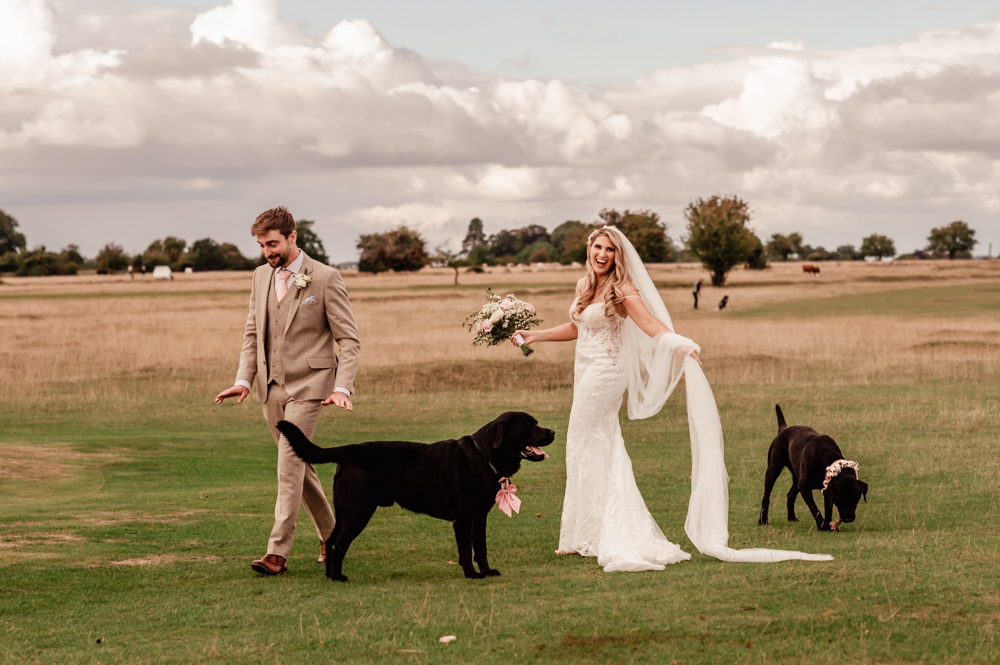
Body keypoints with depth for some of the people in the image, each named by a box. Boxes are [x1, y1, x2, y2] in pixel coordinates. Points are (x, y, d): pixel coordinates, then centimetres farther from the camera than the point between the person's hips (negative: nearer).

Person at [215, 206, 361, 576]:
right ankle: (330, 535, 28)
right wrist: (244, 379, 2)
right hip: (272, 386, 6)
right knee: (299, 464, 13)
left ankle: (277, 551, -16)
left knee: (289, 463, -14)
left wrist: (342, 387, -19)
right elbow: (252, 333, 16)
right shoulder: (261, 276, 10)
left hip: (307, 386, -6)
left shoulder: (325, 279, -8)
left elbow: (349, 341, -7)